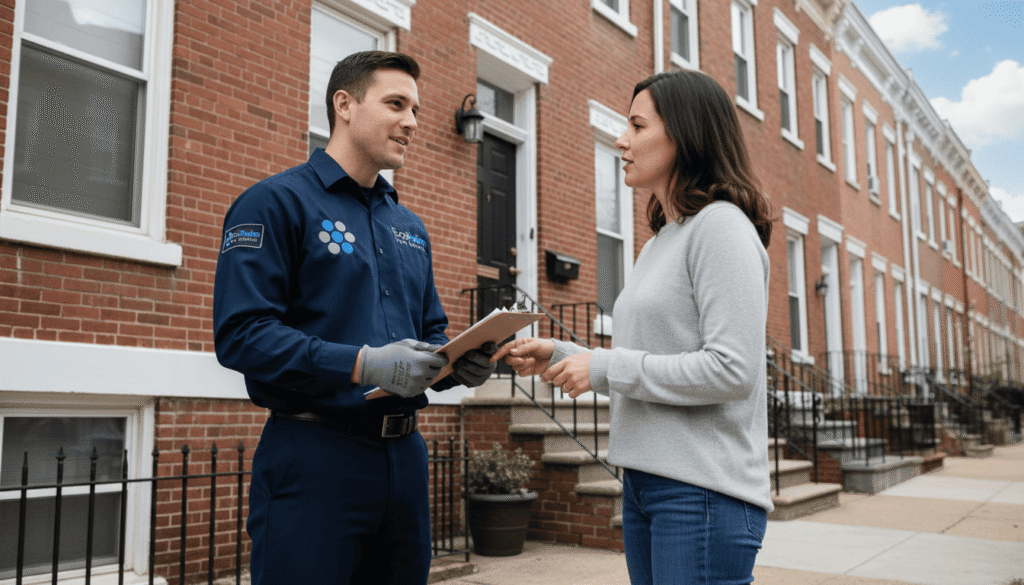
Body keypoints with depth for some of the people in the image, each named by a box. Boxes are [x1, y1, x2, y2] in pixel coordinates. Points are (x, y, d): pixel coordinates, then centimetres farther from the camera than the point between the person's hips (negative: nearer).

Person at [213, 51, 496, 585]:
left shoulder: (410, 227, 17)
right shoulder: (276, 202, -5)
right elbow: (241, 333, -15)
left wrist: (459, 363, -3)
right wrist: (363, 364, -24)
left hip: (405, 457, 7)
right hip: (315, 459, -6)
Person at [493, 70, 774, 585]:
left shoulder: (722, 226, -11)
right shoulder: (657, 245, 17)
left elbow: (732, 371, -20)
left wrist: (605, 367, -15)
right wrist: (559, 356, 7)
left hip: (704, 489, -9)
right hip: (643, 484, 9)